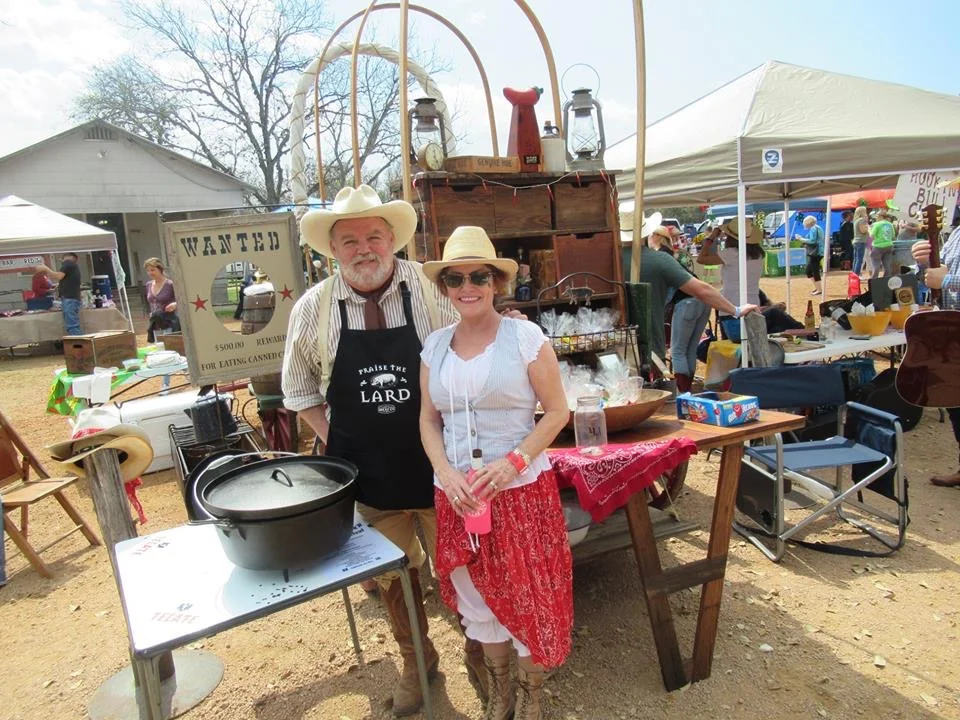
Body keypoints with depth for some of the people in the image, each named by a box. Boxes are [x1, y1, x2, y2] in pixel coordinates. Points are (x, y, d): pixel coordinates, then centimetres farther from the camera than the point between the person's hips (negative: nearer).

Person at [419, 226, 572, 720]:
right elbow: (428, 420, 7)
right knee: (479, 598, 19)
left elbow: (557, 412, -7)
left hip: (522, 490, -3)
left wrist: (513, 461, -19)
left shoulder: (525, 336, -8)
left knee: (528, 597, 11)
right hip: (457, 494, 4)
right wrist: (445, 472, -9)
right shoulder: (434, 345, 4)